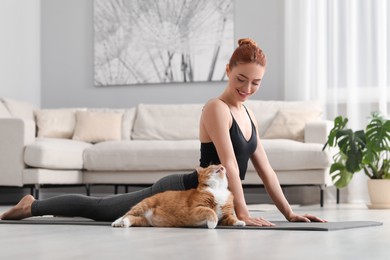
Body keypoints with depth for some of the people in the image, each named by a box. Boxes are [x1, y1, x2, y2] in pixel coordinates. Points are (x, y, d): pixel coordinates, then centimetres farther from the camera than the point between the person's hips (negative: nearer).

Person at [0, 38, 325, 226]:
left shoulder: (247, 114, 7)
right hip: (181, 193, -8)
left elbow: (265, 169, 9)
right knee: (97, 208, 6)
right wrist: (243, 213, -30)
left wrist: (289, 212, 3)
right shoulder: (216, 108, -20)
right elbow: (228, 164, -27)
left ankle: (33, 205, 38)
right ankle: (32, 206, 25)